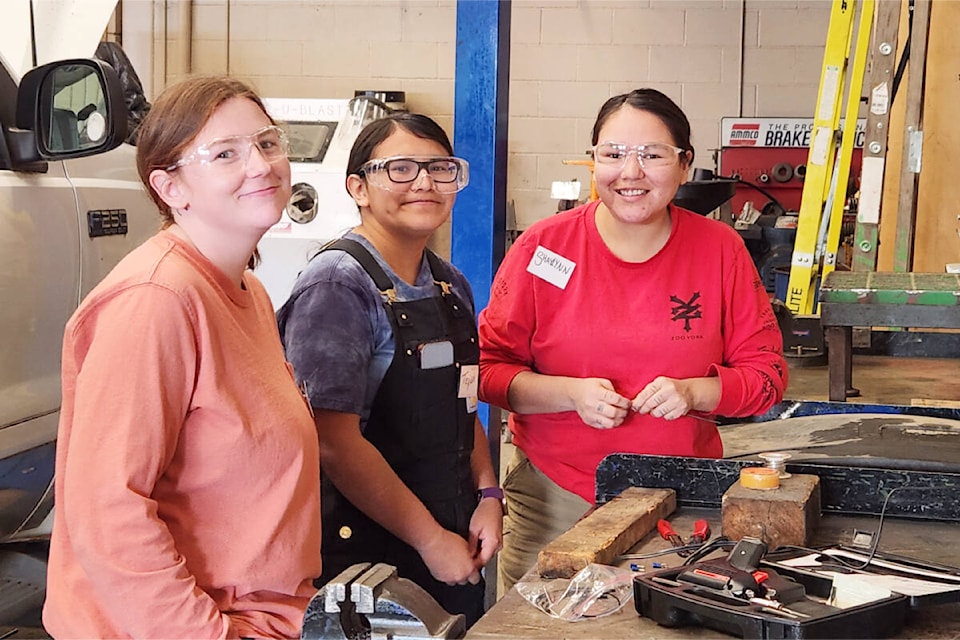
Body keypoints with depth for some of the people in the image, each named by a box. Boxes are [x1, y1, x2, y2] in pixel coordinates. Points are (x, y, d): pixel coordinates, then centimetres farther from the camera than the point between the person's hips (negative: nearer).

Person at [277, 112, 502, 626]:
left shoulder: (450, 285, 9)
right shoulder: (337, 286, -16)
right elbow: (337, 444, -20)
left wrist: (488, 496, 4)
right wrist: (431, 540, -16)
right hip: (366, 551, -7)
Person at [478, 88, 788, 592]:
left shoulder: (720, 250, 0)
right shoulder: (543, 247, -3)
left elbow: (766, 371, 5)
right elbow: (488, 368, -1)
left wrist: (693, 392, -13)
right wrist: (571, 393, -17)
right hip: (554, 498, 0)